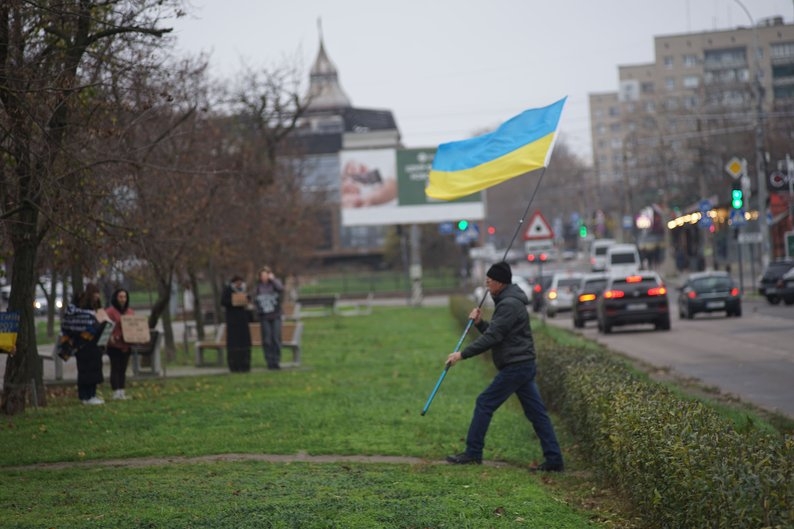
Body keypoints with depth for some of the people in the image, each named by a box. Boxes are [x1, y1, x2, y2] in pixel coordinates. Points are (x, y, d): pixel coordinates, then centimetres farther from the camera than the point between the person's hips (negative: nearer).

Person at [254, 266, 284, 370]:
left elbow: (281, 288, -18)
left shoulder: (275, 282, 4)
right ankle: (270, 362, 4)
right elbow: (255, 298, 10)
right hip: (264, 317, 1)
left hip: (275, 316, -1)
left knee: (276, 339, -3)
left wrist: (272, 279, -12)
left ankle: (276, 361, 3)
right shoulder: (259, 286, 9)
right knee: (267, 340, -1)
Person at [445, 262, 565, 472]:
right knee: (537, 412, 6)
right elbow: (495, 334, 22)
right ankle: (554, 459, 5)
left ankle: (473, 453, 3)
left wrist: (462, 354, -16)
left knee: (484, 404, -3)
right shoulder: (507, 302, 17)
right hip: (523, 365, 10)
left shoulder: (509, 304, -16)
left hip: (515, 366, -10)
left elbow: (492, 337, -20)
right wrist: (479, 322, 5)